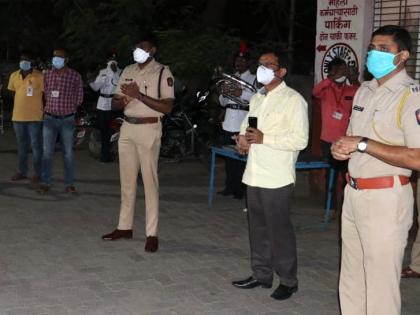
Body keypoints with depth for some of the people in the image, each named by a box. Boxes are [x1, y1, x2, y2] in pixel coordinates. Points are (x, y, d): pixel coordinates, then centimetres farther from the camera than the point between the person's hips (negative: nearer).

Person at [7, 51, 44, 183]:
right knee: (21, 146, 13)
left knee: (36, 146, 2)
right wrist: (19, 107, 13)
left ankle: (37, 173, 10)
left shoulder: (39, 76, -7)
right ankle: (22, 171, 23)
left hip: (35, 117, -5)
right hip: (18, 117, 5)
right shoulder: (14, 76, 7)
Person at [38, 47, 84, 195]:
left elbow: (79, 98, 3)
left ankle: (69, 184, 11)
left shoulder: (75, 76, -5)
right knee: (47, 152, 3)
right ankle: (45, 183, 10)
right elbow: (45, 94, 15)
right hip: (49, 118, 2)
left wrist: (66, 106, 7)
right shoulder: (47, 75, 3)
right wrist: (53, 106, 11)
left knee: (68, 153, 4)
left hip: (67, 119, -2)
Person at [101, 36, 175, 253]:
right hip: (127, 128, 6)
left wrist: (139, 95, -20)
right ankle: (125, 227, 21)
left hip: (148, 130, -6)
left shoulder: (162, 72, -6)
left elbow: (167, 107, -14)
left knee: (150, 181, -5)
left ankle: (152, 234, 0)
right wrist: (123, 101, -9)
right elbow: (114, 103, 15)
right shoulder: (128, 71, 12)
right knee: (127, 180, 11)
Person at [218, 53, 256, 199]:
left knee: (241, 158, -4)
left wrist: (242, 93, -23)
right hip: (229, 124, 6)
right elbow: (223, 103, 19)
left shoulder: (254, 80, 1)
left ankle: (239, 189, 4)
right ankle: (229, 186, 21)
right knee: (229, 156, 10)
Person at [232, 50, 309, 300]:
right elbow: (247, 124, 26)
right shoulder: (257, 98, 16)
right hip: (254, 174, 7)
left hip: (277, 177, -7)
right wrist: (242, 138, 3)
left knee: (280, 230, 1)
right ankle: (261, 275, 27)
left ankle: (288, 280, 14)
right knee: (258, 228, 14)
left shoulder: (293, 100, -9)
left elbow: (300, 139, -16)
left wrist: (264, 138, -20)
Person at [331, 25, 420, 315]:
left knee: (380, 282, 0)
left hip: (385, 198, -8)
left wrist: (362, 144, -21)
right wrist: (340, 147, 1)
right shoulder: (364, 90, 12)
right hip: (353, 193, 8)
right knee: (352, 277, 18)